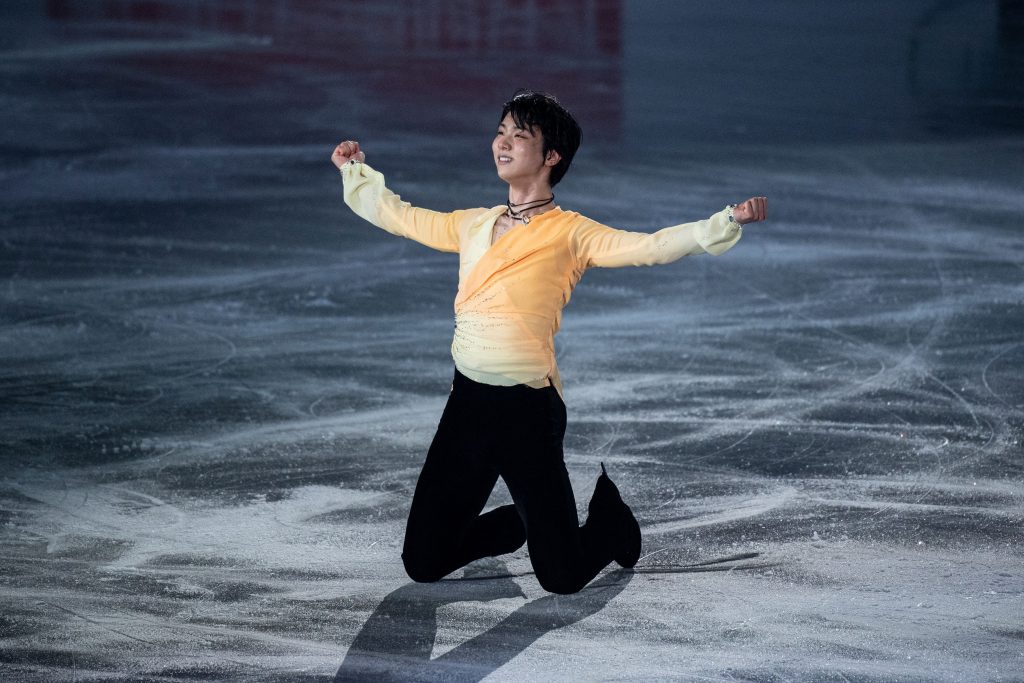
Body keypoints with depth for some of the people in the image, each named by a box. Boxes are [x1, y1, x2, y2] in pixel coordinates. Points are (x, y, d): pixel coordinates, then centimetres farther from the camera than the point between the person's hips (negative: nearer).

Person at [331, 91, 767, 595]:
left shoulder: (569, 233, -4)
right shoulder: (475, 225, 11)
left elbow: (650, 247, -15)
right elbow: (399, 217, 27)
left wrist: (727, 222, -26)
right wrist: (356, 171, 34)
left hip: (528, 409, -5)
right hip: (467, 402, 5)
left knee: (562, 578, -4)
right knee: (421, 564, 8)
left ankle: (608, 511, 31)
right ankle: (521, 523, 36)